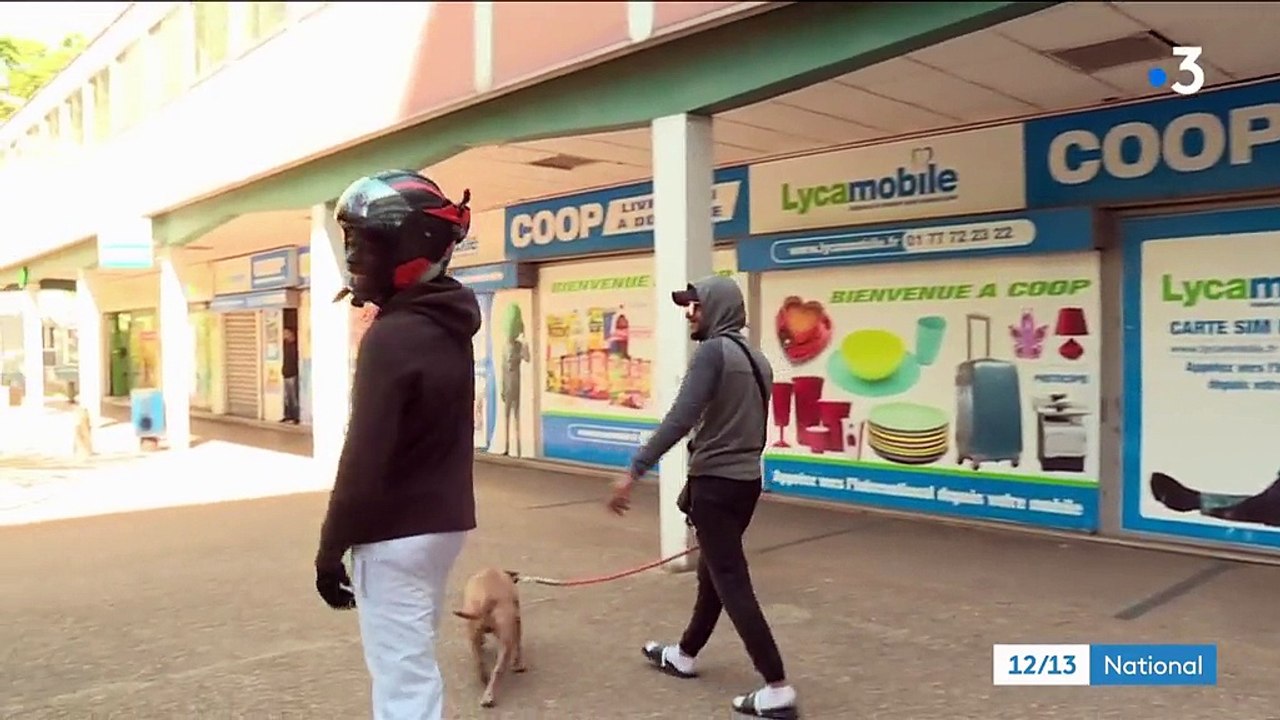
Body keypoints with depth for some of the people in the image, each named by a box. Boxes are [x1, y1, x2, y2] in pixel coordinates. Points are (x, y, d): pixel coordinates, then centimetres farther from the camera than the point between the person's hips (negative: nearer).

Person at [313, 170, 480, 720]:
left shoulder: (392, 337, -20)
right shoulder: (449, 328, 8)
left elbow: (365, 460, -20)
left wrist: (332, 546, -9)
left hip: (396, 534, -9)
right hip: (442, 520, 9)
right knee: (413, 667, 23)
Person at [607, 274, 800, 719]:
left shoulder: (713, 351, -15)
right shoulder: (757, 359, 12)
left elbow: (680, 419, -25)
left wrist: (634, 471, -25)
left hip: (715, 483, -9)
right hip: (747, 480, 9)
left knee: (733, 584, -5)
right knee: (713, 572, 20)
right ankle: (683, 655, 37)